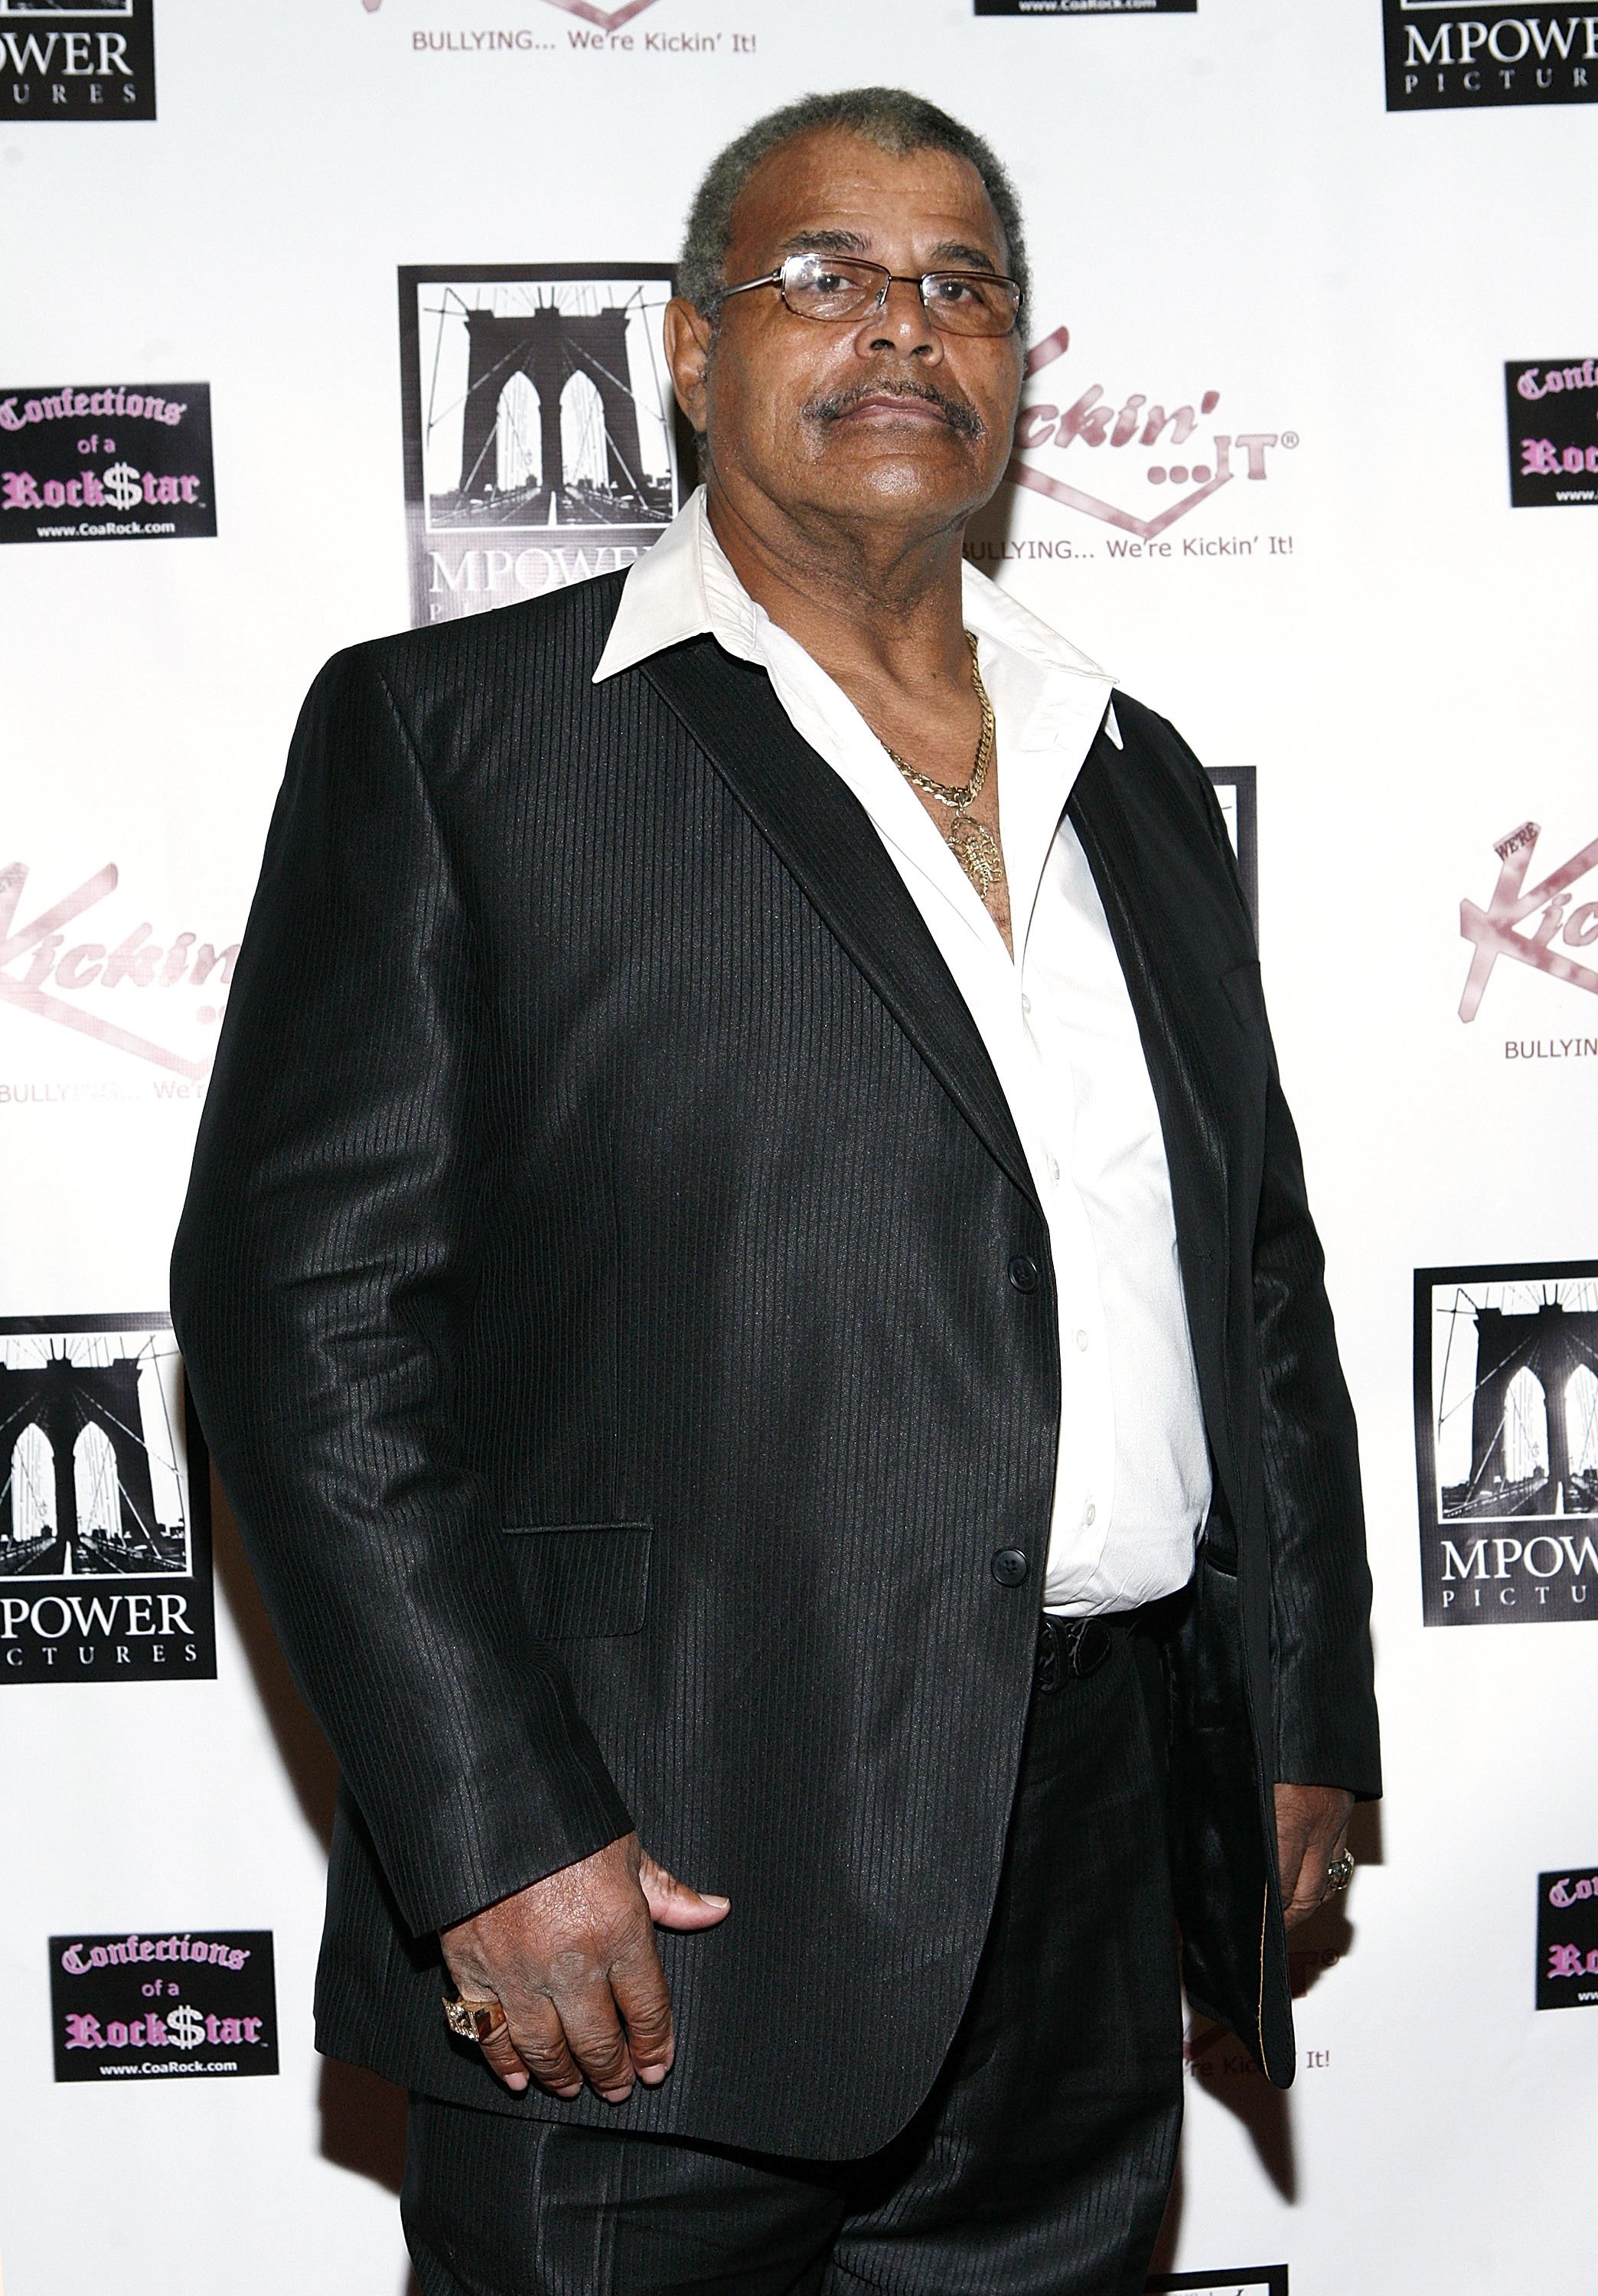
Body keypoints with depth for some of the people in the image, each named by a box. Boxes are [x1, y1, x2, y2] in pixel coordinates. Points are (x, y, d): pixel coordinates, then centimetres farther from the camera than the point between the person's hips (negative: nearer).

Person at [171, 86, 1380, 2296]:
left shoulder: (1137, 777, 16)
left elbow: (1264, 1277, 19)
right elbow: (309, 1285, -9)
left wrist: (1308, 1721, 13)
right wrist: (494, 1838, -16)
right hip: (658, 1891, -5)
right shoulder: (454, 728, -1)